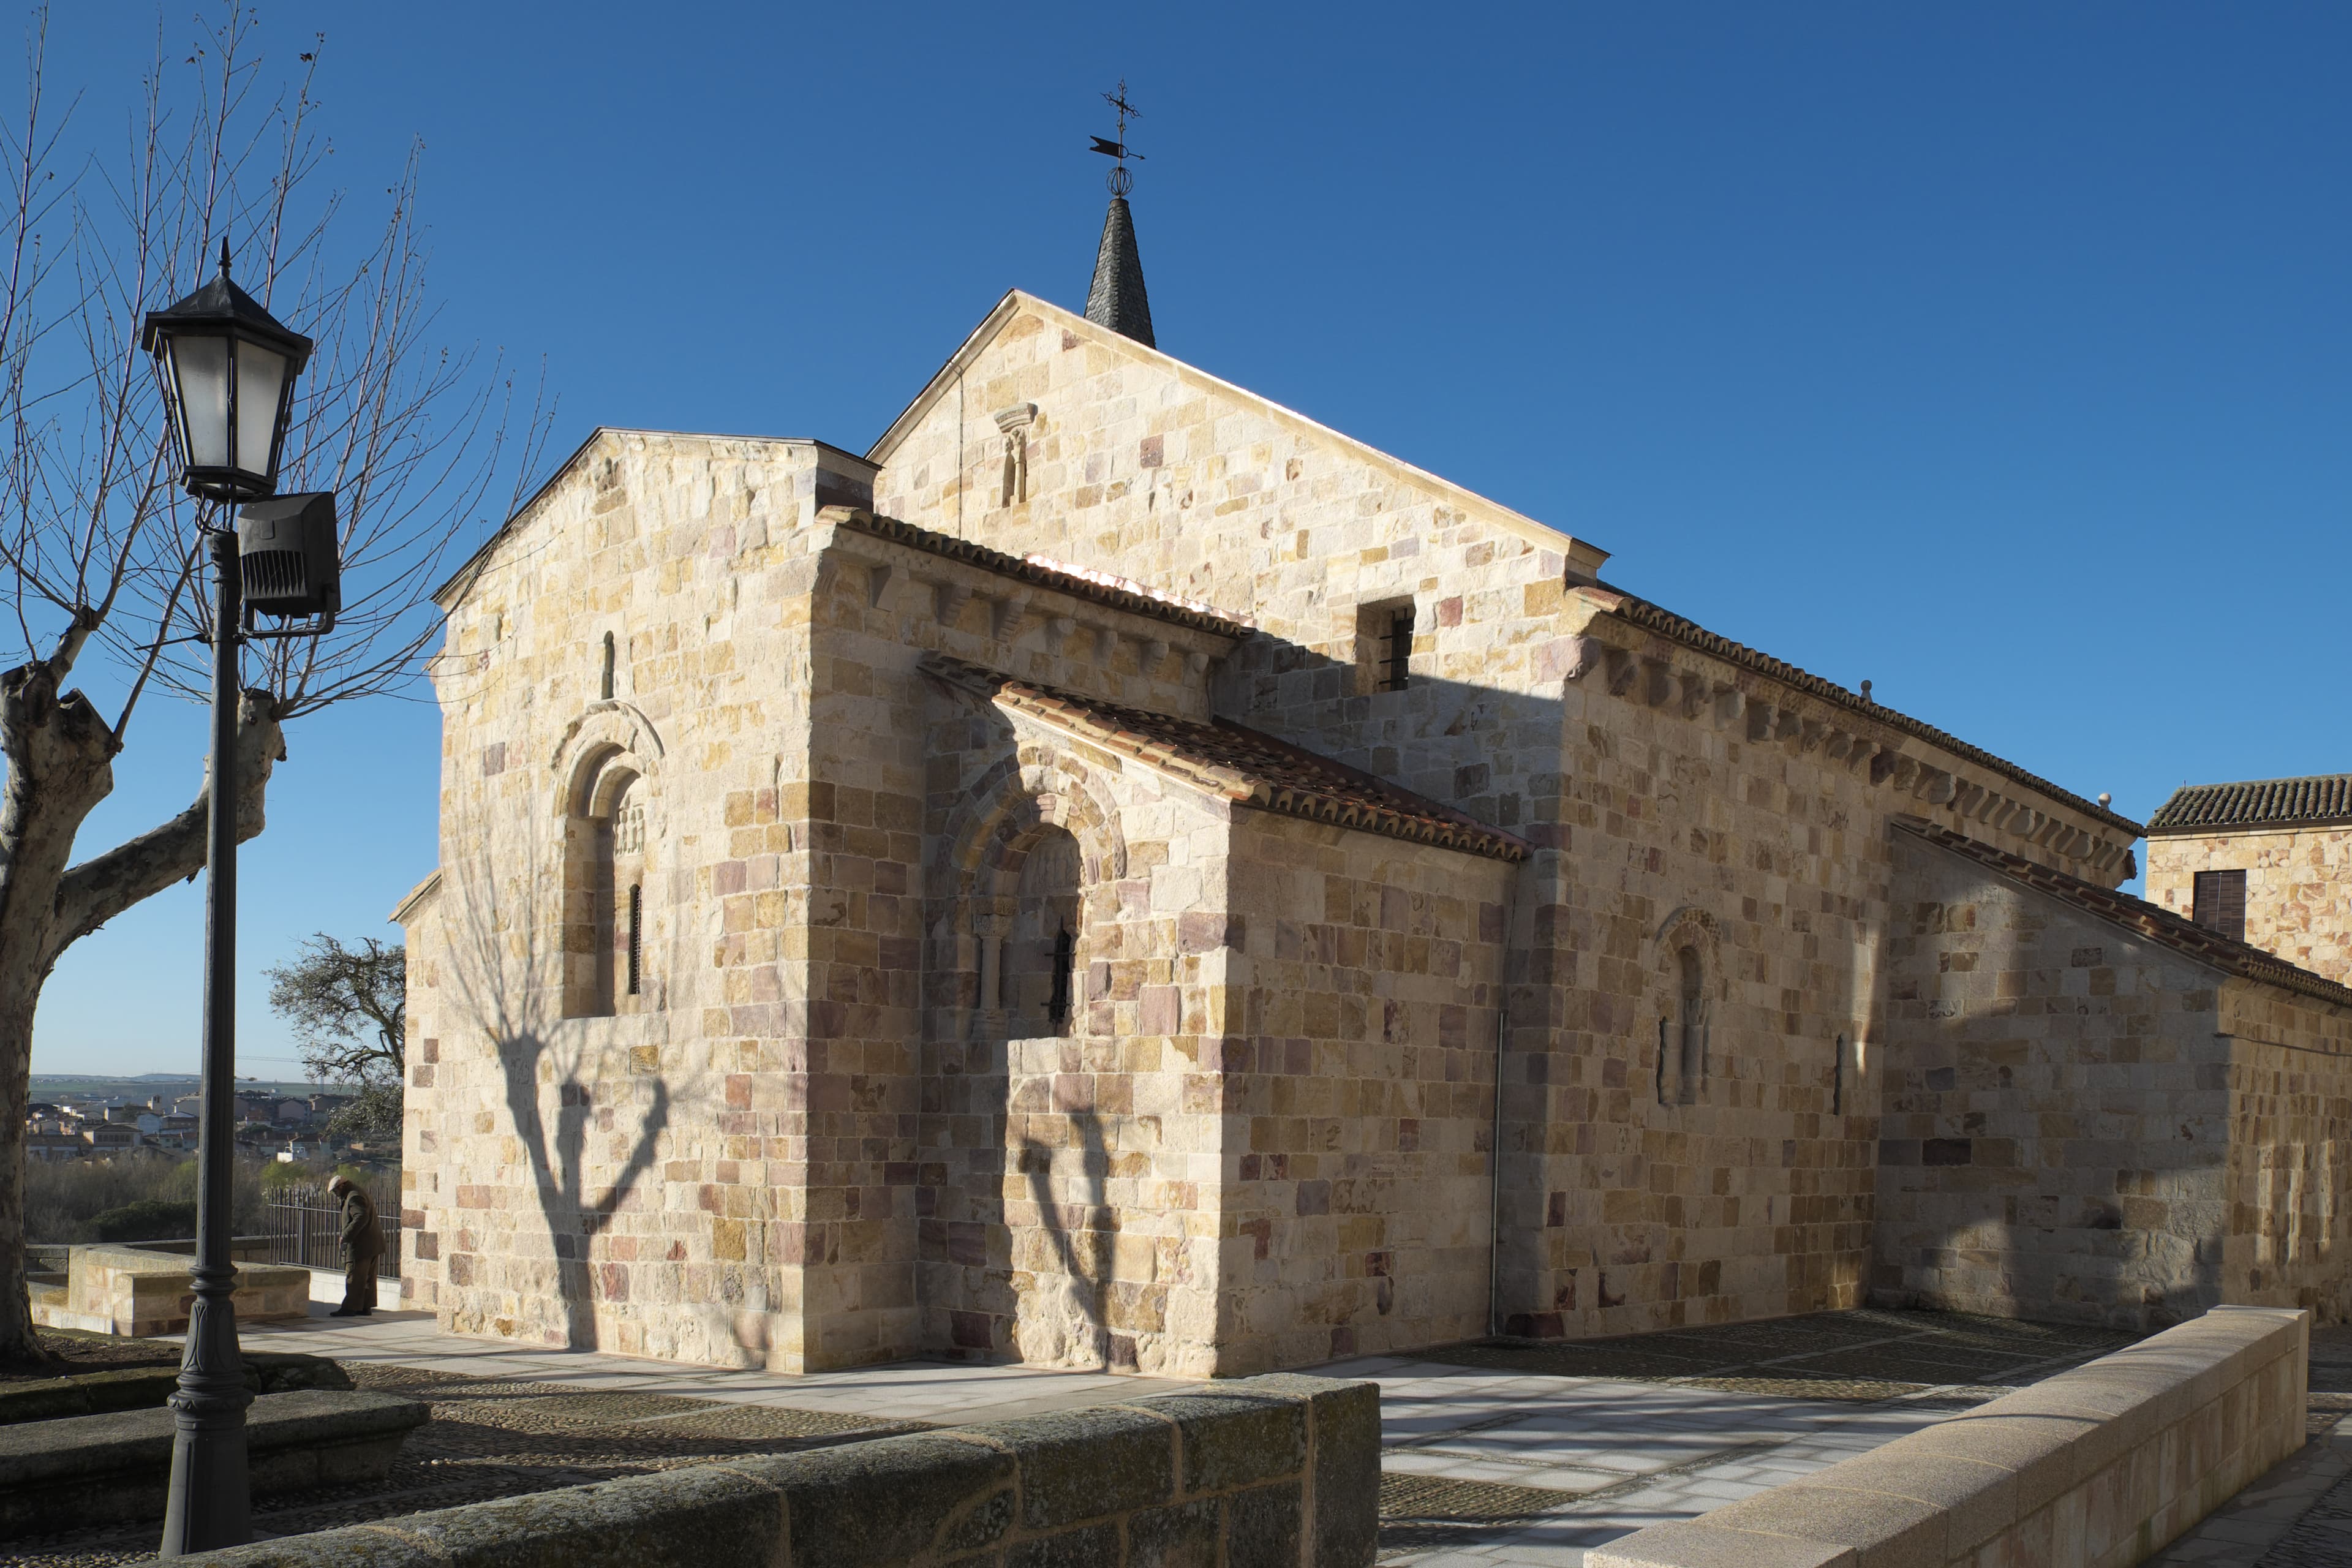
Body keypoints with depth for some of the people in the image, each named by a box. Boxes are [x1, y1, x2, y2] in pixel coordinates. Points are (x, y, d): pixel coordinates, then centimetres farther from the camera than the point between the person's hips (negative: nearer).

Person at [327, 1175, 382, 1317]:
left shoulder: (354, 1197, -15)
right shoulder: (361, 1192, 18)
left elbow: (362, 1217, -28)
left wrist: (346, 1235, -25)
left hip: (360, 1246, -10)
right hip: (372, 1245, 10)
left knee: (354, 1278, -5)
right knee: (368, 1278, 12)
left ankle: (350, 1308, -3)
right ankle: (366, 1307, 16)